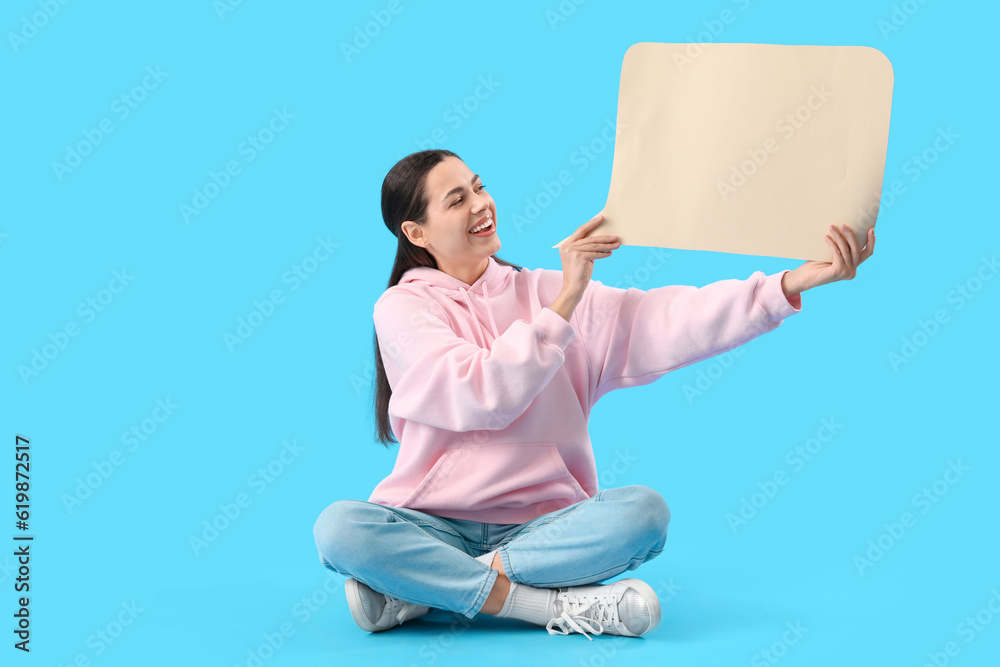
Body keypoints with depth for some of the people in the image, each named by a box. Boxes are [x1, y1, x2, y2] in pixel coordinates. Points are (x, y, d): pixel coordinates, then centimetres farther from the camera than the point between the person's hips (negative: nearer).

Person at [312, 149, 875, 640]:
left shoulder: (544, 291, 9)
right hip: (435, 522, -2)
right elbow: (482, 397, -16)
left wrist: (795, 282, -17)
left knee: (644, 511, -26)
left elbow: (667, 319, -5)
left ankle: (423, 588, -21)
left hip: (544, 521, 3)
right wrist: (565, 301, -18)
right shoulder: (403, 308, 0)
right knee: (340, 528, -31)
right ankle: (552, 605, -27)